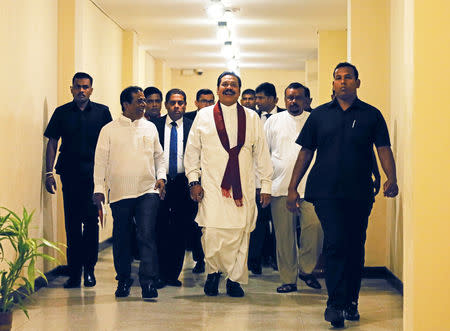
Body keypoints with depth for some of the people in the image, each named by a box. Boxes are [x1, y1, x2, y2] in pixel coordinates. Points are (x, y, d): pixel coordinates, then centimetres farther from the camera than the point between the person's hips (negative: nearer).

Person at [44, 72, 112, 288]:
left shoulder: (102, 112, 6)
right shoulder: (61, 113, 8)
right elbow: (52, 143, 8)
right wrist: (48, 173, 0)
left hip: (94, 174, -1)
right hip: (69, 174, 1)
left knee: (91, 221, -1)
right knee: (72, 223, 3)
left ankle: (89, 269, 8)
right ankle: (74, 271, 8)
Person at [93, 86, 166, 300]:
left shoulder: (150, 128, 12)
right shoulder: (109, 130, 3)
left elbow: (159, 156, 20)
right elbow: (100, 161, 3)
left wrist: (161, 177, 4)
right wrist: (99, 189, -3)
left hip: (148, 191, 1)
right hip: (120, 193, -1)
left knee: (147, 236, -11)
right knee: (121, 239, 6)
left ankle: (148, 282, -11)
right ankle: (123, 280, 21)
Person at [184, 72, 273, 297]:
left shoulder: (252, 118, 12)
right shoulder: (204, 116, 10)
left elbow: (261, 153, 12)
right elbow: (192, 150, 10)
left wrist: (266, 185, 7)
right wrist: (193, 180, 1)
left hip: (243, 186, 1)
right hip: (211, 185, -1)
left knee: (240, 232, -1)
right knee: (212, 232, -10)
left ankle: (235, 279, 12)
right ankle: (213, 272, 13)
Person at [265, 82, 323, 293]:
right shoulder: (273, 121, 11)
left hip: (309, 187, -1)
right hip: (280, 187, 1)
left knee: (314, 225, -18)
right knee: (284, 234, 2)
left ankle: (306, 268, 3)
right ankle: (288, 279, 13)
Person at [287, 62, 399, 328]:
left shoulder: (372, 115, 7)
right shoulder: (320, 115, 10)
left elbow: (384, 149, 0)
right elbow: (306, 152, 12)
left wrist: (392, 178, -18)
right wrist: (293, 187, 7)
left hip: (359, 193, 1)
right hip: (326, 192, -1)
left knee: (356, 247, 7)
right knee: (336, 244, -10)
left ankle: (351, 302, 19)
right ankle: (336, 304, -7)